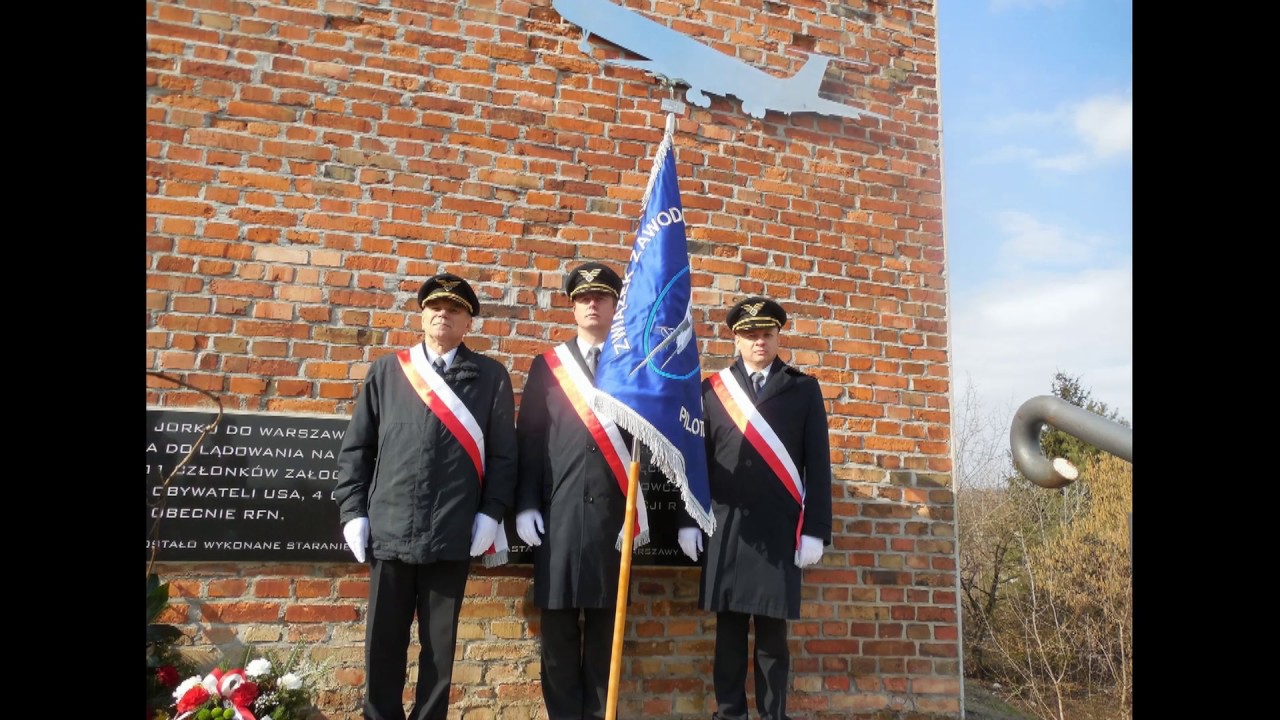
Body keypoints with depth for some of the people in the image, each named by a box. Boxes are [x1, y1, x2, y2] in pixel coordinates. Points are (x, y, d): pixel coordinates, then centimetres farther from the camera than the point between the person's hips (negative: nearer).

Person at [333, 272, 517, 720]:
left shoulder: (491, 376, 7)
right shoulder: (386, 370, 12)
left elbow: (503, 453, 3)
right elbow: (355, 447, 10)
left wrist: (490, 513, -6)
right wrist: (353, 512, 2)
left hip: (453, 534, -1)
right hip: (388, 531, 2)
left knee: (440, 645, 8)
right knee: (383, 643, 8)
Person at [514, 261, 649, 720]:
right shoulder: (546, 366, 10)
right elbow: (528, 439, 6)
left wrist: (640, 511, -4)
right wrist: (525, 505, -3)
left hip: (614, 515, 0)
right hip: (558, 513, 0)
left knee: (605, 626, 7)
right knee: (557, 628, 4)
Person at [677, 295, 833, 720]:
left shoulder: (804, 389, 8)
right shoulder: (712, 389, 9)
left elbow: (818, 465, 3)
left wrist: (815, 530, -3)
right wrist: (687, 521, 1)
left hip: (780, 531, -1)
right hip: (725, 528, 1)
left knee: (772, 631, 4)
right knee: (729, 627, 7)